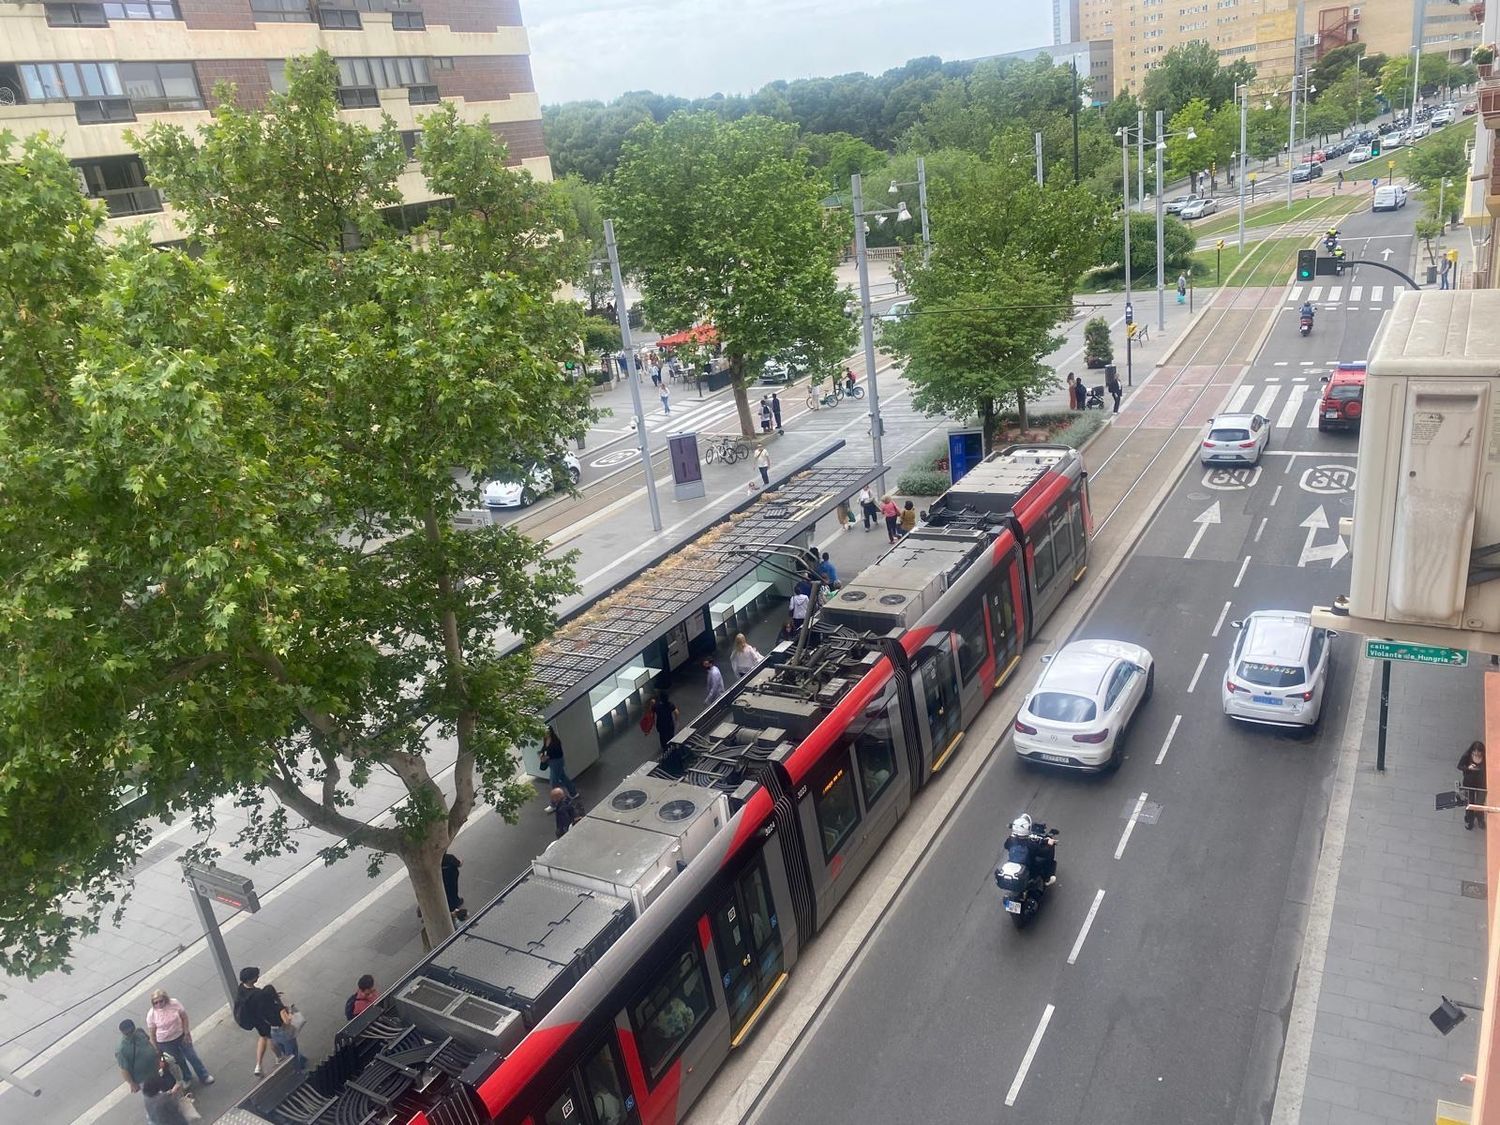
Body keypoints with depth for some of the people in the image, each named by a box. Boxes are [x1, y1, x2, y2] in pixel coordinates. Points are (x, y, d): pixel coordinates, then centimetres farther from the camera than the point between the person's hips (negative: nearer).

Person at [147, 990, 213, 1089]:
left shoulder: (174, 1004, -20)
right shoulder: (151, 1015, -21)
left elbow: (184, 1017, -7)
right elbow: (152, 1033, -10)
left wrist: (187, 1033, -9)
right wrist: (156, 1049, -5)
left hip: (181, 1036, 1)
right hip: (165, 1043, -1)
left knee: (192, 1056, 10)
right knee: (179, 1060, 18)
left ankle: (204, 1077, 28)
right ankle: (187, 1078, 44)